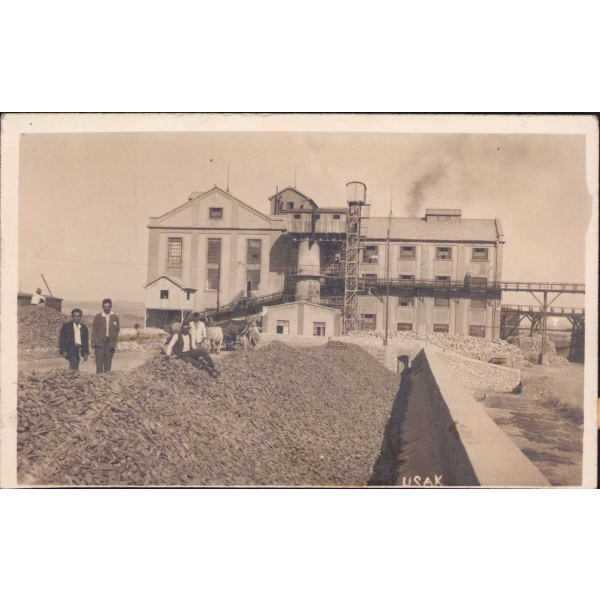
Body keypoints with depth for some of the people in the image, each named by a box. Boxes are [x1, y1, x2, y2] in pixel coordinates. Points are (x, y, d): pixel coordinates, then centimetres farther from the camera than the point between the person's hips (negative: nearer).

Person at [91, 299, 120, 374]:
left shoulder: (115, 317, 9)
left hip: (110, 342, 1)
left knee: (108, 361, 3)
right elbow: (94, 329, 5)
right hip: (100, 342, -1)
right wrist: (93, 341, -1)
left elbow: (117, 329, 12)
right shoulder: (98, 317, 6)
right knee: (99, 360, -8)